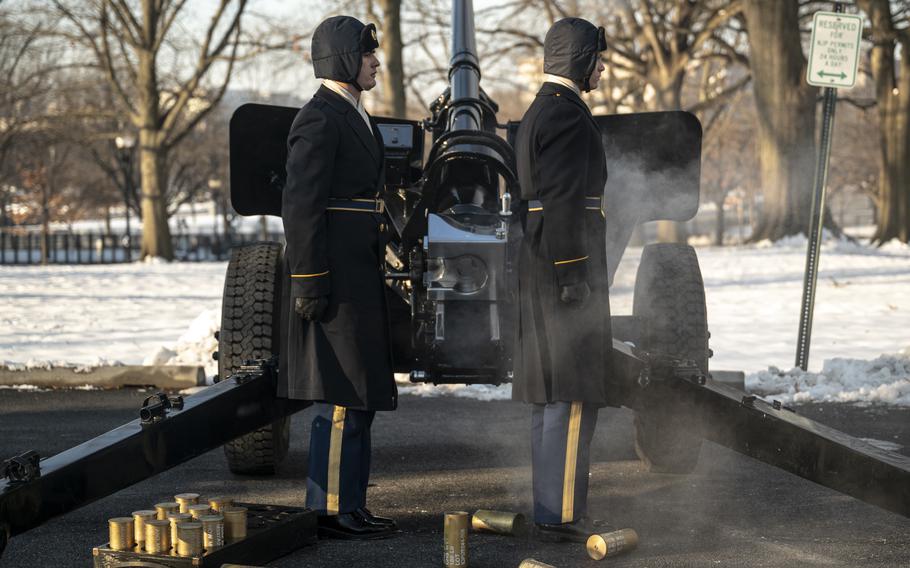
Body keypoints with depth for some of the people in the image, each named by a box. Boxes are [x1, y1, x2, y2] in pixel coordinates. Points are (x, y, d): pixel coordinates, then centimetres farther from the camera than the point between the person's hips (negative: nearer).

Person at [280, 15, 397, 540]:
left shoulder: (353, 118, 18)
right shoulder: (319, 120, -14)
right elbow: (300, 206, -19)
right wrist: (308, 281, -22)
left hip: (359, 275, 10)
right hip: (334, 280, -10)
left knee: (360, 396, 13)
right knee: (342, 398, -8)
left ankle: (351, 506, 19)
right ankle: (330, 511, -4)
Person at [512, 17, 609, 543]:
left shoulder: (539, 113, 20)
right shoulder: (567, 115, -13)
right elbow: (562, 202, -21)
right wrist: (573, 276, -22)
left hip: (543, 276, 11)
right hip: (566, 270, -11)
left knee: (550, 396, 13)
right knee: (574, 397, -9)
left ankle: (552, 511, 18)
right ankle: (562, 515, -9)